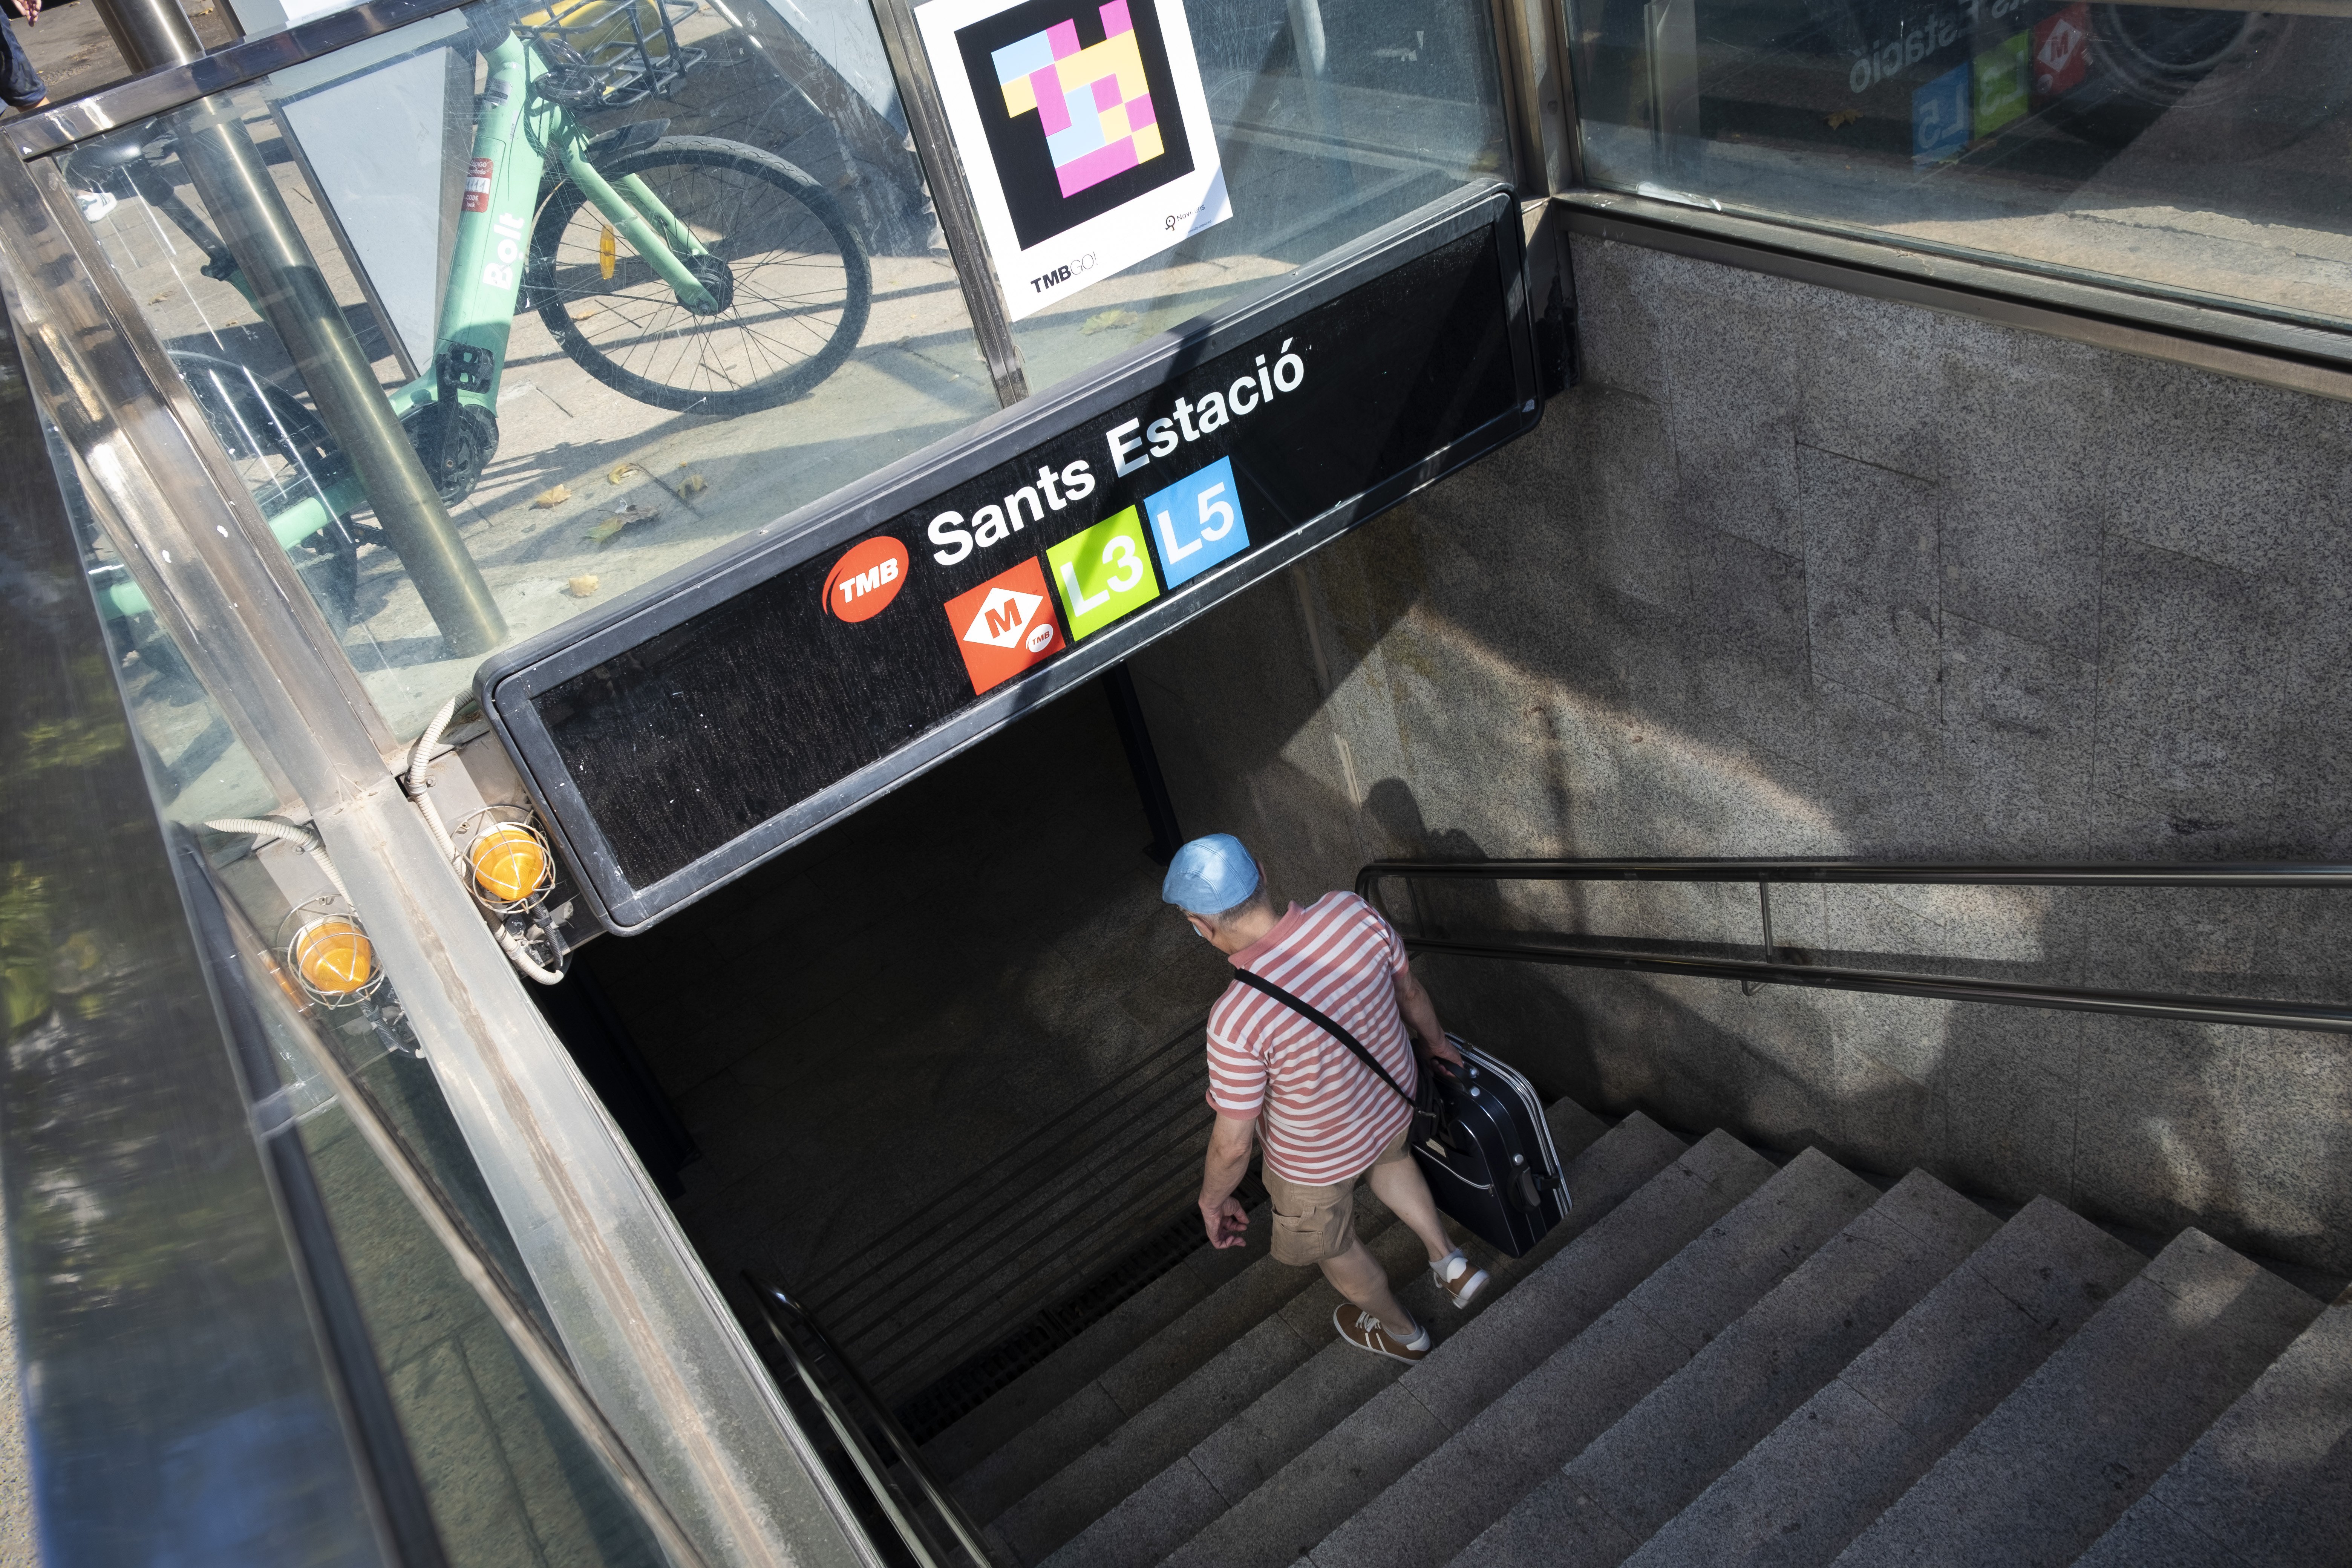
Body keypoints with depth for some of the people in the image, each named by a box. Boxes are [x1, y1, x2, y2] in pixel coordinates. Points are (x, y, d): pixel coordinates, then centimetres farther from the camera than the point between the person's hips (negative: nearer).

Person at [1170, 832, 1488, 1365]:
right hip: (1393, 1101, 5)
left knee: (1332, 1245, 29)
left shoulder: (1237, 1020, -40)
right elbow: (1410, 991, -6)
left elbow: (1232, 1144, -26)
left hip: (1318, 1157, -4)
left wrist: (1212, 1200, -5)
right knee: (1386, 1158, 41)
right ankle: (1450, 1262, 52)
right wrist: (1434, 1040, 16)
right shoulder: (1351, 912, -27)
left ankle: (1401, 1331, 55)